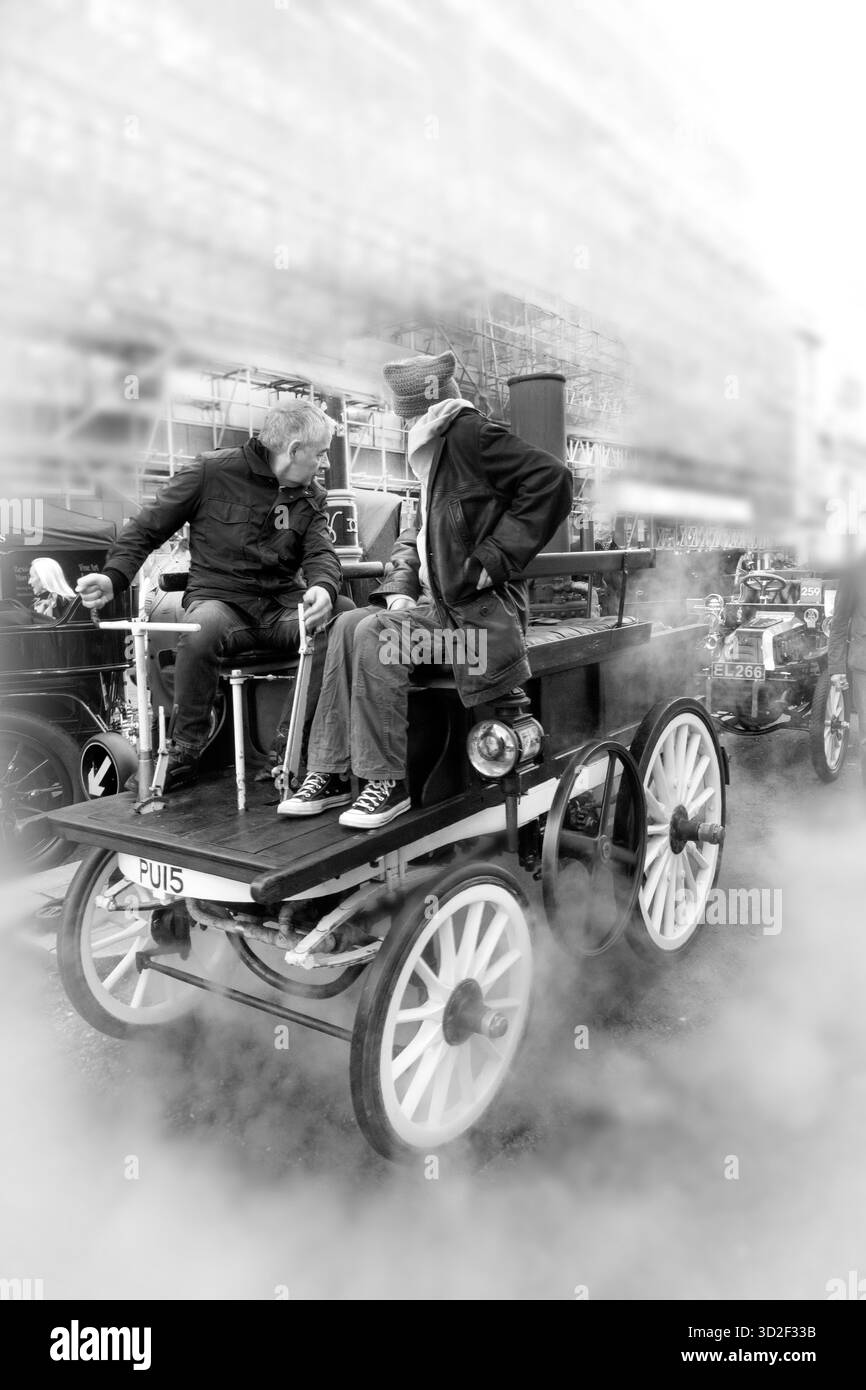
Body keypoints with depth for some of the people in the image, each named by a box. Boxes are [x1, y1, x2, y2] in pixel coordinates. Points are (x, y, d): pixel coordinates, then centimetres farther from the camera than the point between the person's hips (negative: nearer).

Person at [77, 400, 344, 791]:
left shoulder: (311, 497, 13)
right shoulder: (213, 472, -1)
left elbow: (321, 552, -1)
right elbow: (147, 528, 3)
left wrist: (323, 587, -27)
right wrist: (113, 577, -14)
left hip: (283, 605, 4)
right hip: (220, 598, -3)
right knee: (201, 630, -39)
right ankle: (183, 752, -19)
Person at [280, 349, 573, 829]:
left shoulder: (471, 434, -7)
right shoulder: (433, 452, 21)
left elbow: (551, 480, -19)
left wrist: (493, 557, -19)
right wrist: (400, 587, 6)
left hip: (483, 610, -9)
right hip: (439, 604, 9)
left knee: (376, 634, -24)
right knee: (349, 625, -8)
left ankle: (388, 782, -15)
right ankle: (329, 774, -6)